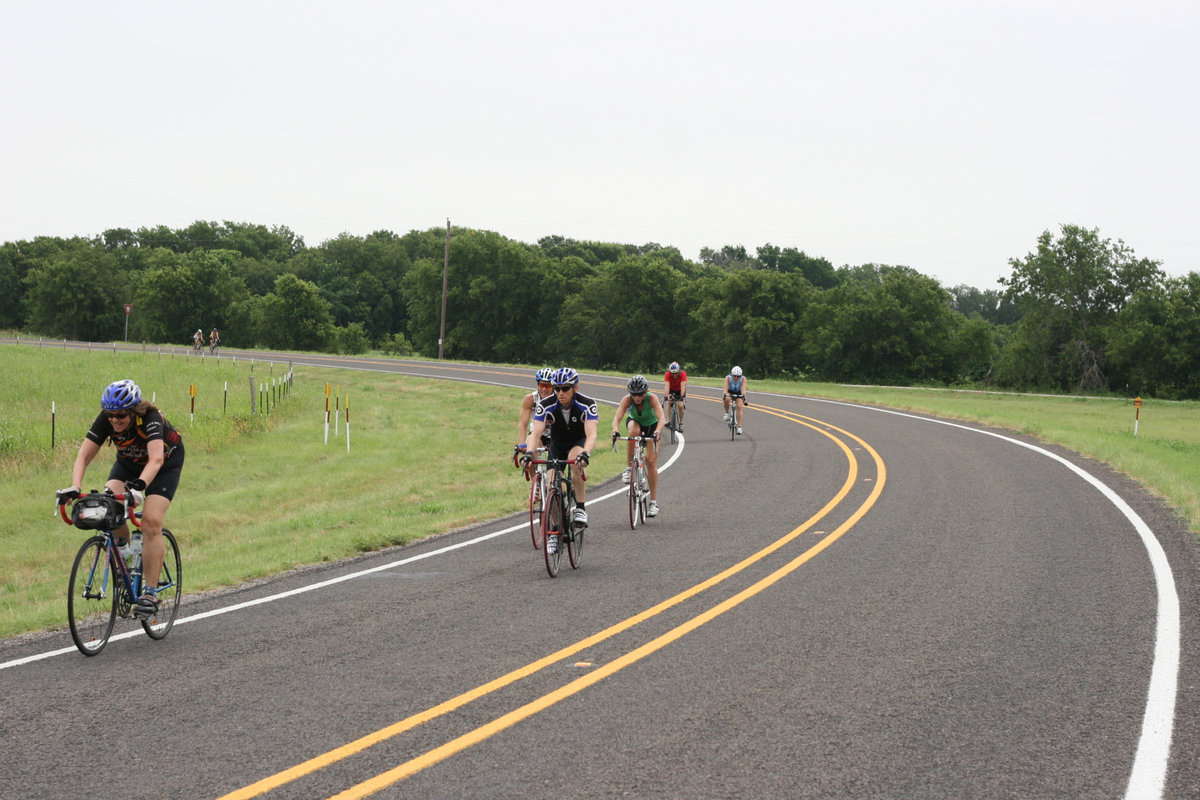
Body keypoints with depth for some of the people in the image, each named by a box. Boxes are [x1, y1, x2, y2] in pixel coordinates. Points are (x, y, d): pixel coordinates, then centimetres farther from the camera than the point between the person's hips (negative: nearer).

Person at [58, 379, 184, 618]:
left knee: (151, 522, -22)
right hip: (129, 462, 4)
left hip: (167, 463, -4)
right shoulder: (106, 420, -25)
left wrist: (139, 485, -66)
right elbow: (84, 456, -28)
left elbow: (156, 459, -49)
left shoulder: (150, 418, -37)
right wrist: (75, 486, -45)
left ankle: (150, 593, -17)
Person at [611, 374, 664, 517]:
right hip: (634, 421, 1)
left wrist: (657, 432, -63)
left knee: (651, 461, -10)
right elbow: (617, 417, -40)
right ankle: (629, 469, -23)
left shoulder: (652, 398, -33)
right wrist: (615, 431, -60)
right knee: (634, 431, -37)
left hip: (652, 426, -1)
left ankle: (653, 502, -3)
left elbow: (662, 418, -44)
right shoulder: (627, 399, -30)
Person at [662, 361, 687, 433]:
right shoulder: (667, 374, -32)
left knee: (681, 405, -16)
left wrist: (681, 396, -54)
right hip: (671, 390, 1)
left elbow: (683, 386, -41)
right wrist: (667, 396, -55)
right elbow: (666, 386, -40)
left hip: (680, 390, -1)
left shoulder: (683, 374, -33)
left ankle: (681, 424, -2)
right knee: (669, 403, -20)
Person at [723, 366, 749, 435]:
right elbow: (725, 389, -36)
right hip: (730, 392, -1)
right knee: (727, 399, -35)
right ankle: (727, 413, -10)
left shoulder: (743, 379, -26)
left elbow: (743, 389, -35)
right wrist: (725, 396, -53)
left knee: (739, 407, -18)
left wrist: (744, 397, -52)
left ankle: (739, 427, -15)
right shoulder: (728, 378, -27)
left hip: (738, 393, 1)